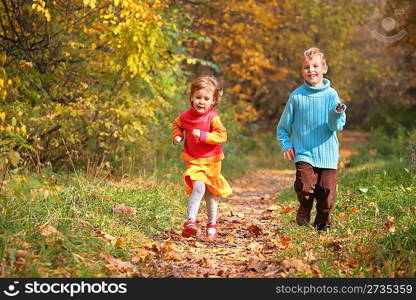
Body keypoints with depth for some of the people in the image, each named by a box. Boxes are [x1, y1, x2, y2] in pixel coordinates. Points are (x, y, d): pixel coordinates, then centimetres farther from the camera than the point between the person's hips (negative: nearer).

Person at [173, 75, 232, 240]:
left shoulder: (212, 117, -13)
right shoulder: (186, 116, -3)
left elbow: (221, 135, -21)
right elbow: (177, 125, 19)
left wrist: (203, 135, -29)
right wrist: (177, 136, 0)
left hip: (211, 161, 0)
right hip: (193, 161, 0)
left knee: (210, 194, 15)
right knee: (199, 187, -24)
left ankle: (212, 225, 33)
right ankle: (190, 221, -23)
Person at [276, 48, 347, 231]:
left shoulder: (331, 95, 0)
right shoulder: (296, 96, 0)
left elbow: (336, 126, -5)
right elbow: (283, 125, 11)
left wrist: (337, 114, -24)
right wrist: (285, 145, 1)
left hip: (327, 154, 1)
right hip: (303, 153, -1)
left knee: (327, 191, 2)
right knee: (304, 186, -17)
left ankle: (322, 225, 24)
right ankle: (304, 209, 15)